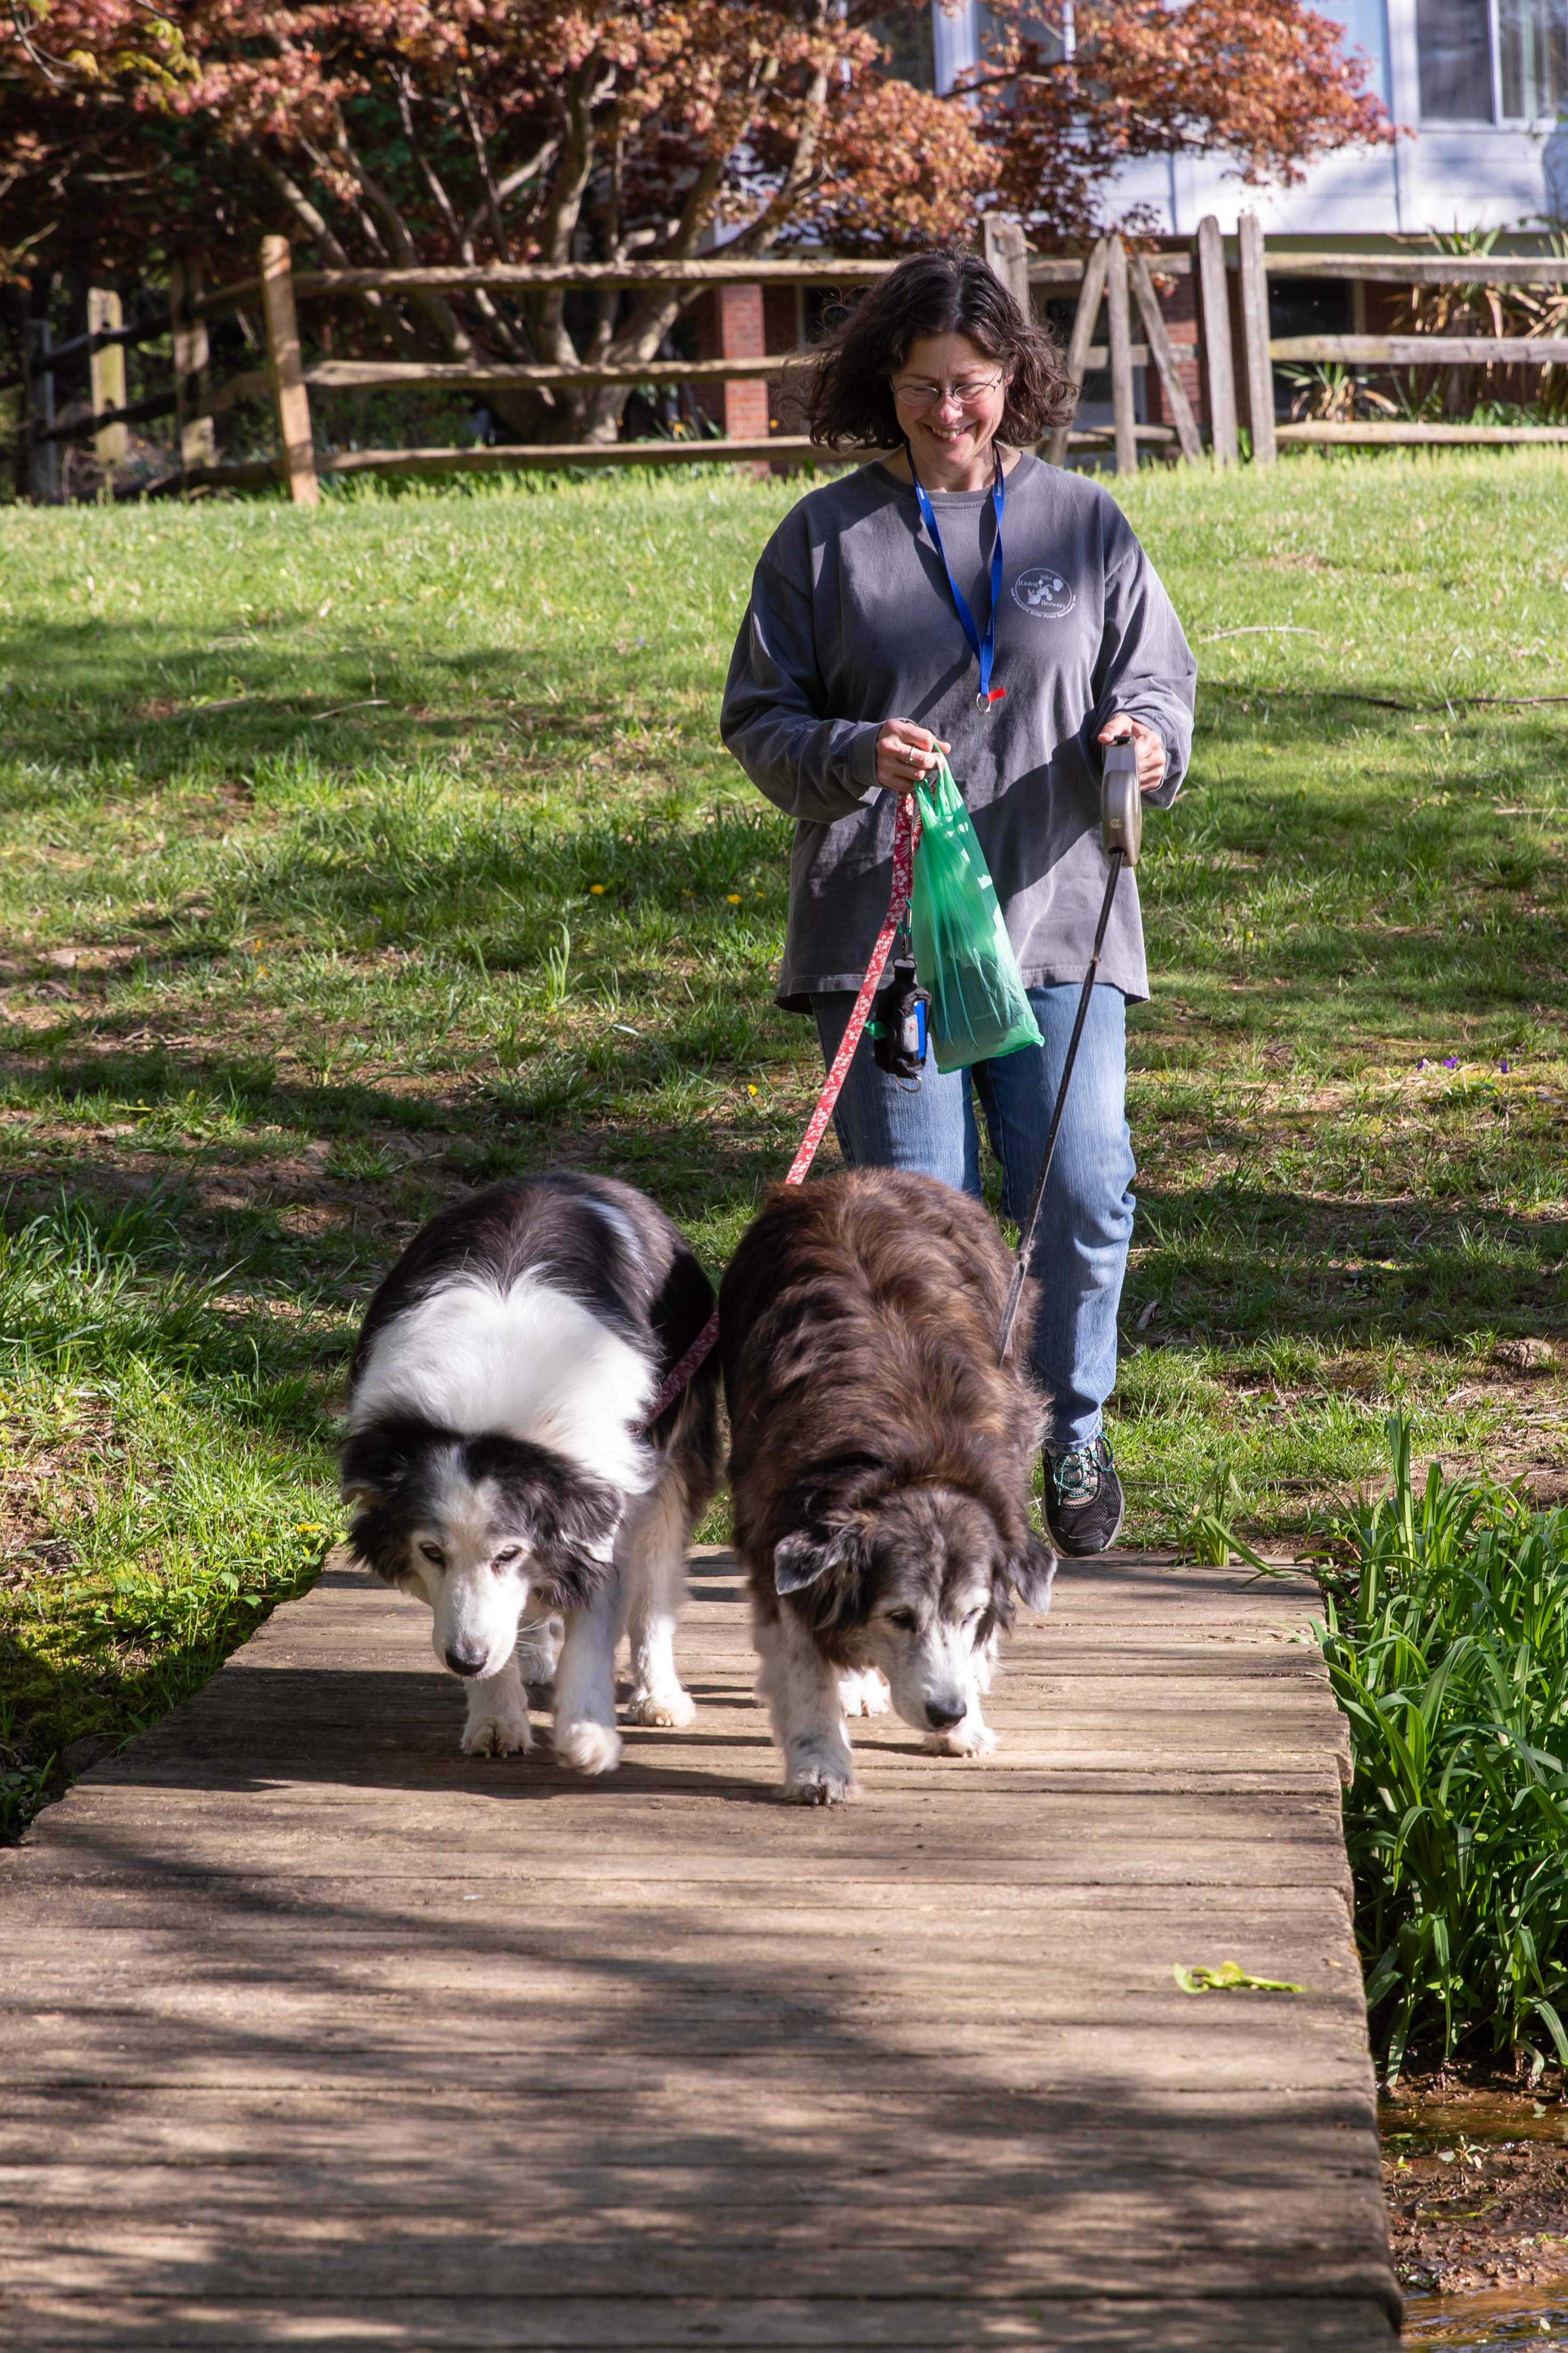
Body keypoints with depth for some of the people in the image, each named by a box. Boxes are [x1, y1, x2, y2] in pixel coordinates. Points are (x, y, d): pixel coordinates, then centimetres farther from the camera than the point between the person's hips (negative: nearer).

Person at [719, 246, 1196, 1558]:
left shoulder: (1085, 524, 9)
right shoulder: (824, 538, 5)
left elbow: (1160, 681, 14)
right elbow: (758, 720, 6)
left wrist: (1144, 739, -10)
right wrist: (851, 757, -14)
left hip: (1057, 915, 1)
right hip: (883, 922, -1)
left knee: (1083, 1193, -5)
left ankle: (1070, 1432, 19)